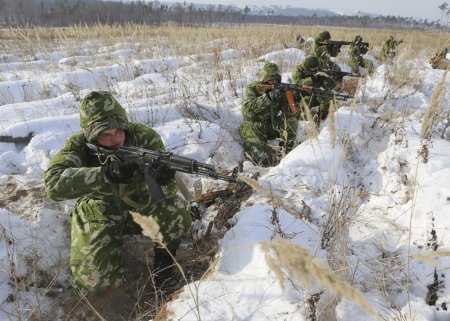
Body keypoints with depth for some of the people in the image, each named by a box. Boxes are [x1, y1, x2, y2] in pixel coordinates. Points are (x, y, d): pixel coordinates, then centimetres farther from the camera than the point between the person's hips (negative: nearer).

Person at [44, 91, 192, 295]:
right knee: (95, 281, -13)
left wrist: (164, 181, -48)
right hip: (100, 213, 0)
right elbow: (53, 183, -37)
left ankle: (164, 260, 4)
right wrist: (107, 173, -48)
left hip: (141, 204, 0)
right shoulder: (79, 144, -20)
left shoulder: (145, 137, -21)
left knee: (177, 214, -29)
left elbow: (166, 191, -22)